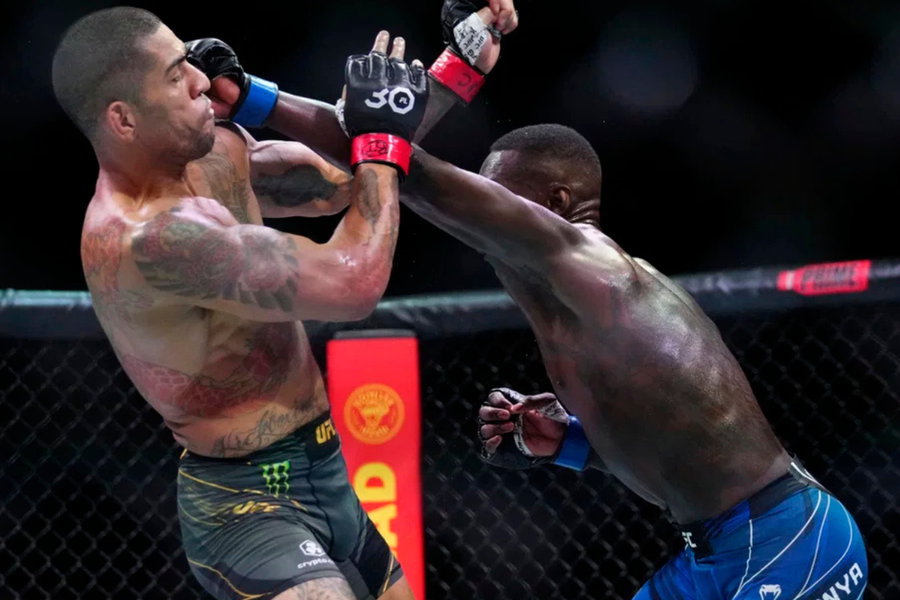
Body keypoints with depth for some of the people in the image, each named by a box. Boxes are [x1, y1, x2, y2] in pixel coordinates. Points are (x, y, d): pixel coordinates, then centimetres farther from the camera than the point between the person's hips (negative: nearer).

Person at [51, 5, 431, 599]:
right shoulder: (143, 238, -29)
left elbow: (346, 180, 15)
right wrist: (383, 140, -15)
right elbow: (355, 283, -29)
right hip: (248, 508, -10)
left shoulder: (214, 153, 0)